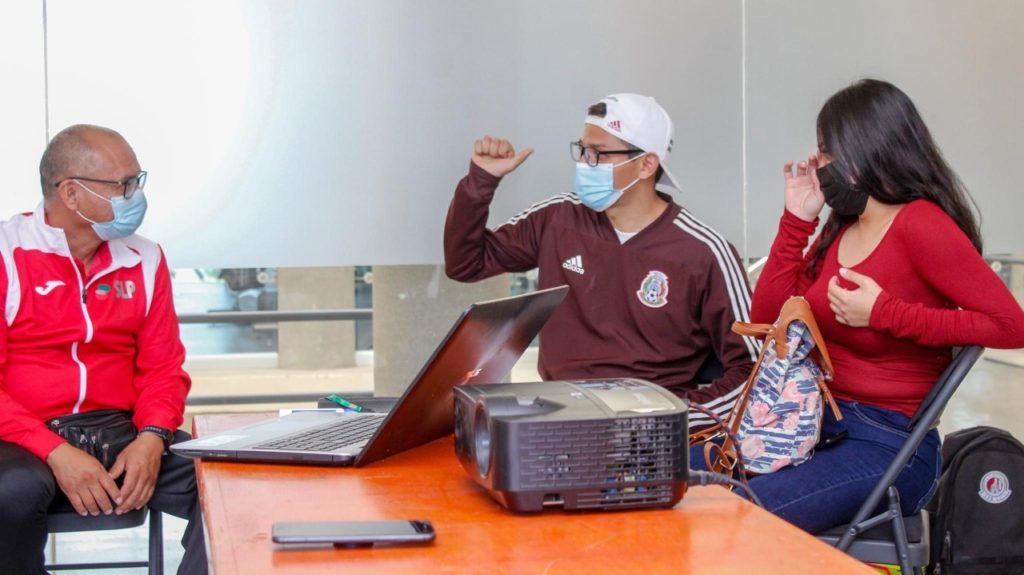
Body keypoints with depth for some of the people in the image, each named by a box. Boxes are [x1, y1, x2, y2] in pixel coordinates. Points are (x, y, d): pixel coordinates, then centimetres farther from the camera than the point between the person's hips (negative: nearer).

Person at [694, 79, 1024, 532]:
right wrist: (796, 220, 5)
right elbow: (768, 319, 13)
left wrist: (884, 313, -19)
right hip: (818, 423, 8)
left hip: (888, 446, -8)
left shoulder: (921, 225, -12)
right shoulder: (841, 227, 10)